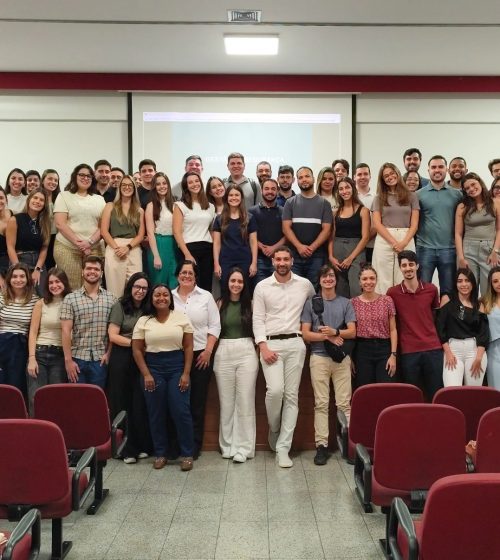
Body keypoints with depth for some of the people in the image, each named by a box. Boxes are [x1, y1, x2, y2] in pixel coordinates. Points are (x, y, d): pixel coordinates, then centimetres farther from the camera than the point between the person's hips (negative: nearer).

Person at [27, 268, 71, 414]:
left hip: (61, 356, 0)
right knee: (35, 398, -3)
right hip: (40, 353, 0)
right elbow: (33, 332, 2)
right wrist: (31, 358, -7)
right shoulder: (41, 304, 4)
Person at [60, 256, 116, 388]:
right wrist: (68, 360, -9)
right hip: (77, 358, -1)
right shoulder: (70, 299, 0)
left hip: (100, 359, 1)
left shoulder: (111, 298, 5)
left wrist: (108, 353, -4)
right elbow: (66, 331, -4)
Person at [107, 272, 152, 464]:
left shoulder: (148, 309, 10)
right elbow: (113, 336, -7)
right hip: (122, 359, -3)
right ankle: (126, 448, 10)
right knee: (123, 404, 3)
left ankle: (142, 446, 15)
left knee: (141, 404, 5)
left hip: (142, 360, 3)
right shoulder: (120, 306, -1)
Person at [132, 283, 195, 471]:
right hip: (153, 368, 1)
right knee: (156, 413, 7)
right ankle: (160, 453, 19)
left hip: (177, 367, -1)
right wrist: (146, 374, -5)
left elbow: (188, 347, 1)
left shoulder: (181, 318, 1)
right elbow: (137, 350, 3)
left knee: (181, 411, -3)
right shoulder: (143, 321, 2)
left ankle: (187, 454, 10)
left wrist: (186, 373, -6)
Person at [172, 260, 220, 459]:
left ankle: (194, 446, 12)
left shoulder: (206, 297, 5)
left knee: (197, 402, 3)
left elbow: (214, 326, 3)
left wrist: (208, 351, -6)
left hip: (200, 355, -1)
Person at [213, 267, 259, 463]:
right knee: (226, 401, 6)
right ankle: (228, 445, 17)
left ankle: (243, 448, 4)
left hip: (246, 352, -1)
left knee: (245, 401, -2)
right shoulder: (220, 304, 7)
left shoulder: (250, 304, 5)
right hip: (224, 353, 1)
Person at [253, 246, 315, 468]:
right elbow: (258, 319, -1)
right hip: (271, 344, -2)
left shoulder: (305, 284, 7)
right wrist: (263, 347, -11)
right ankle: (274, 430, 12)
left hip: (296, 343, 2)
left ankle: (283, 448, 5)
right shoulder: (262, 286, 2)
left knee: (291, 395, 0)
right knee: (275, 390, -18)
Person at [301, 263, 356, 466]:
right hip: (319, 357, -1)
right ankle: (321, 445, 1)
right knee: (321, 403, -1)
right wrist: (327, 337, -10)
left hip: (342, 358, 1)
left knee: (344, 403, -2)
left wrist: (335, 332, -13)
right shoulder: (311, 303, 8)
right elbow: (306, 334, 2)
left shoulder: (345, 303, 11)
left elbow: (352, 332, 4)